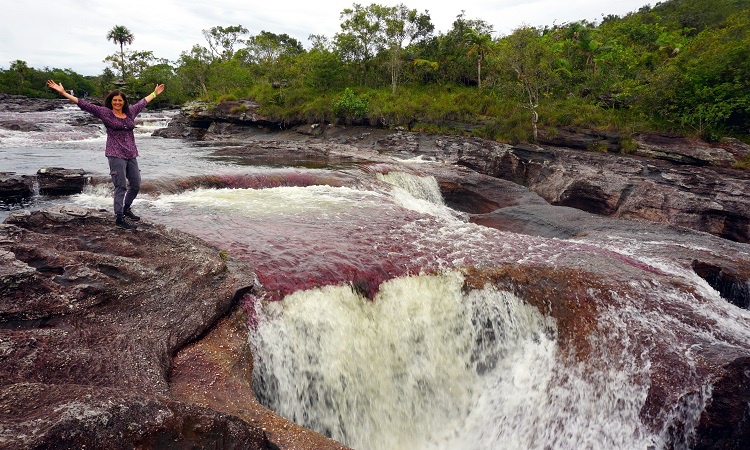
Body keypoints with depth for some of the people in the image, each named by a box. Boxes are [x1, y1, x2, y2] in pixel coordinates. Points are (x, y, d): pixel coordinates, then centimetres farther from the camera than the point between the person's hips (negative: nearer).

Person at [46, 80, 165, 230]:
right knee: (121, 187, -6)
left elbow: (142, 102, 28)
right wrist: (63, 93, -11)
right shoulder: (104, 112, 0)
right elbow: (84, 104, -4)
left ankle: (126, 209, 34)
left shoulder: (130, 112, 12)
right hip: (116, 155, -5)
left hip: (131, 154, 6)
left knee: (136, 185, 11)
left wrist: (155, 93, 39)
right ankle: (119, 218, 3)